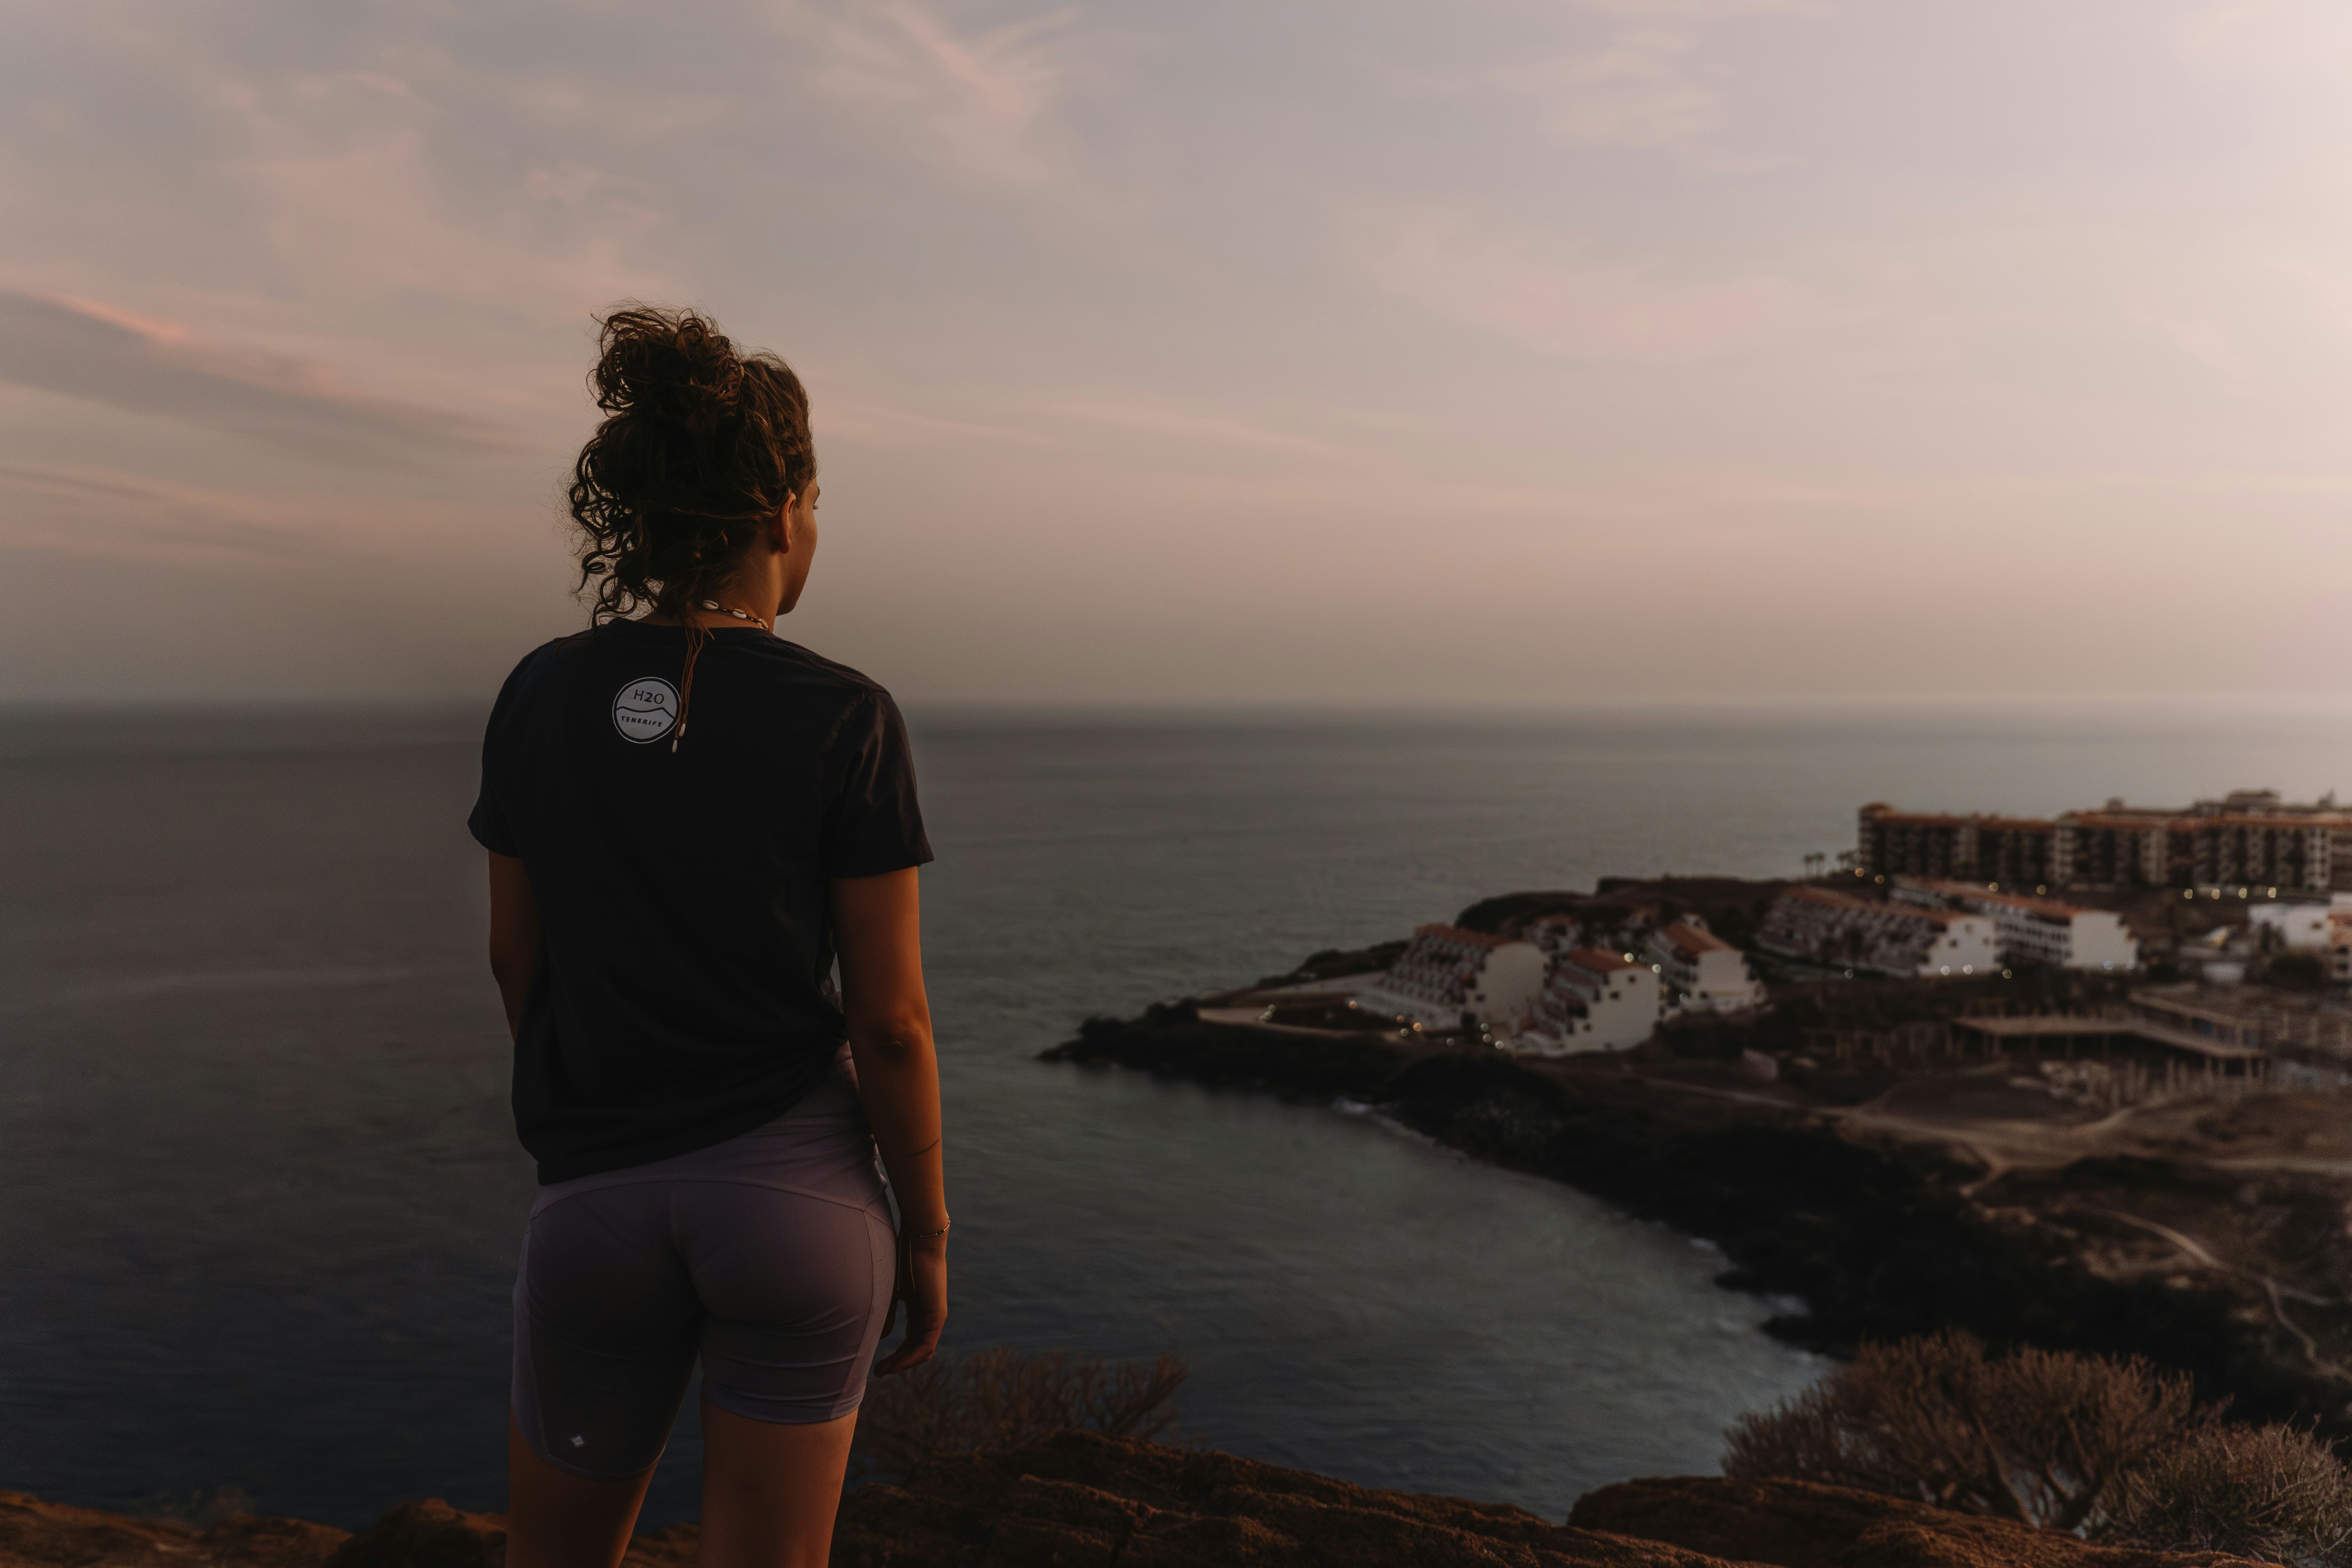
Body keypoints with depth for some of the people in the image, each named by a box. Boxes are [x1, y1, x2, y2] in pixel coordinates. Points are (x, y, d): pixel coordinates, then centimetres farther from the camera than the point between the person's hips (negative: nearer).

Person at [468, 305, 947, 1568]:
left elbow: (516, 959, 8)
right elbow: (888, 1020, -9)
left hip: (597, 1194, 3)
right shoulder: (844, 724, -11)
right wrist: (925, 1231, 4)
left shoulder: (541, 698, -1)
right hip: (800, 1189, -2)